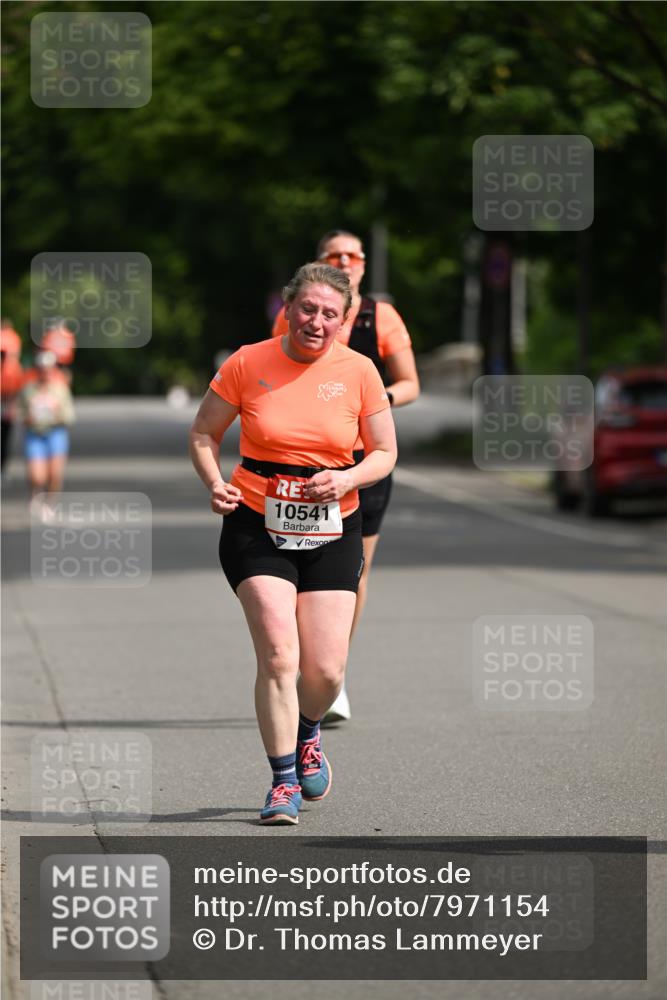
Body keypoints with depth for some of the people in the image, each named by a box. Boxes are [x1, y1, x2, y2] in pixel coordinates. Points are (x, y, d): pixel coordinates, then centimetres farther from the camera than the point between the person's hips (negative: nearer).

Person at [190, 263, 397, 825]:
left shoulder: (358, 372, -1)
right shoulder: (248, 365, -4)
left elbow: (385, 454, 7)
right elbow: (203, 434, 6)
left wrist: (347, 479, -14)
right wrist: (214, 484, -13)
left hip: (332, 533, 2)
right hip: (258, 527, -2)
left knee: (326, 671, -3)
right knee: (279, 655, -16)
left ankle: (307, 734, 32)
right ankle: (284, 782, -2)